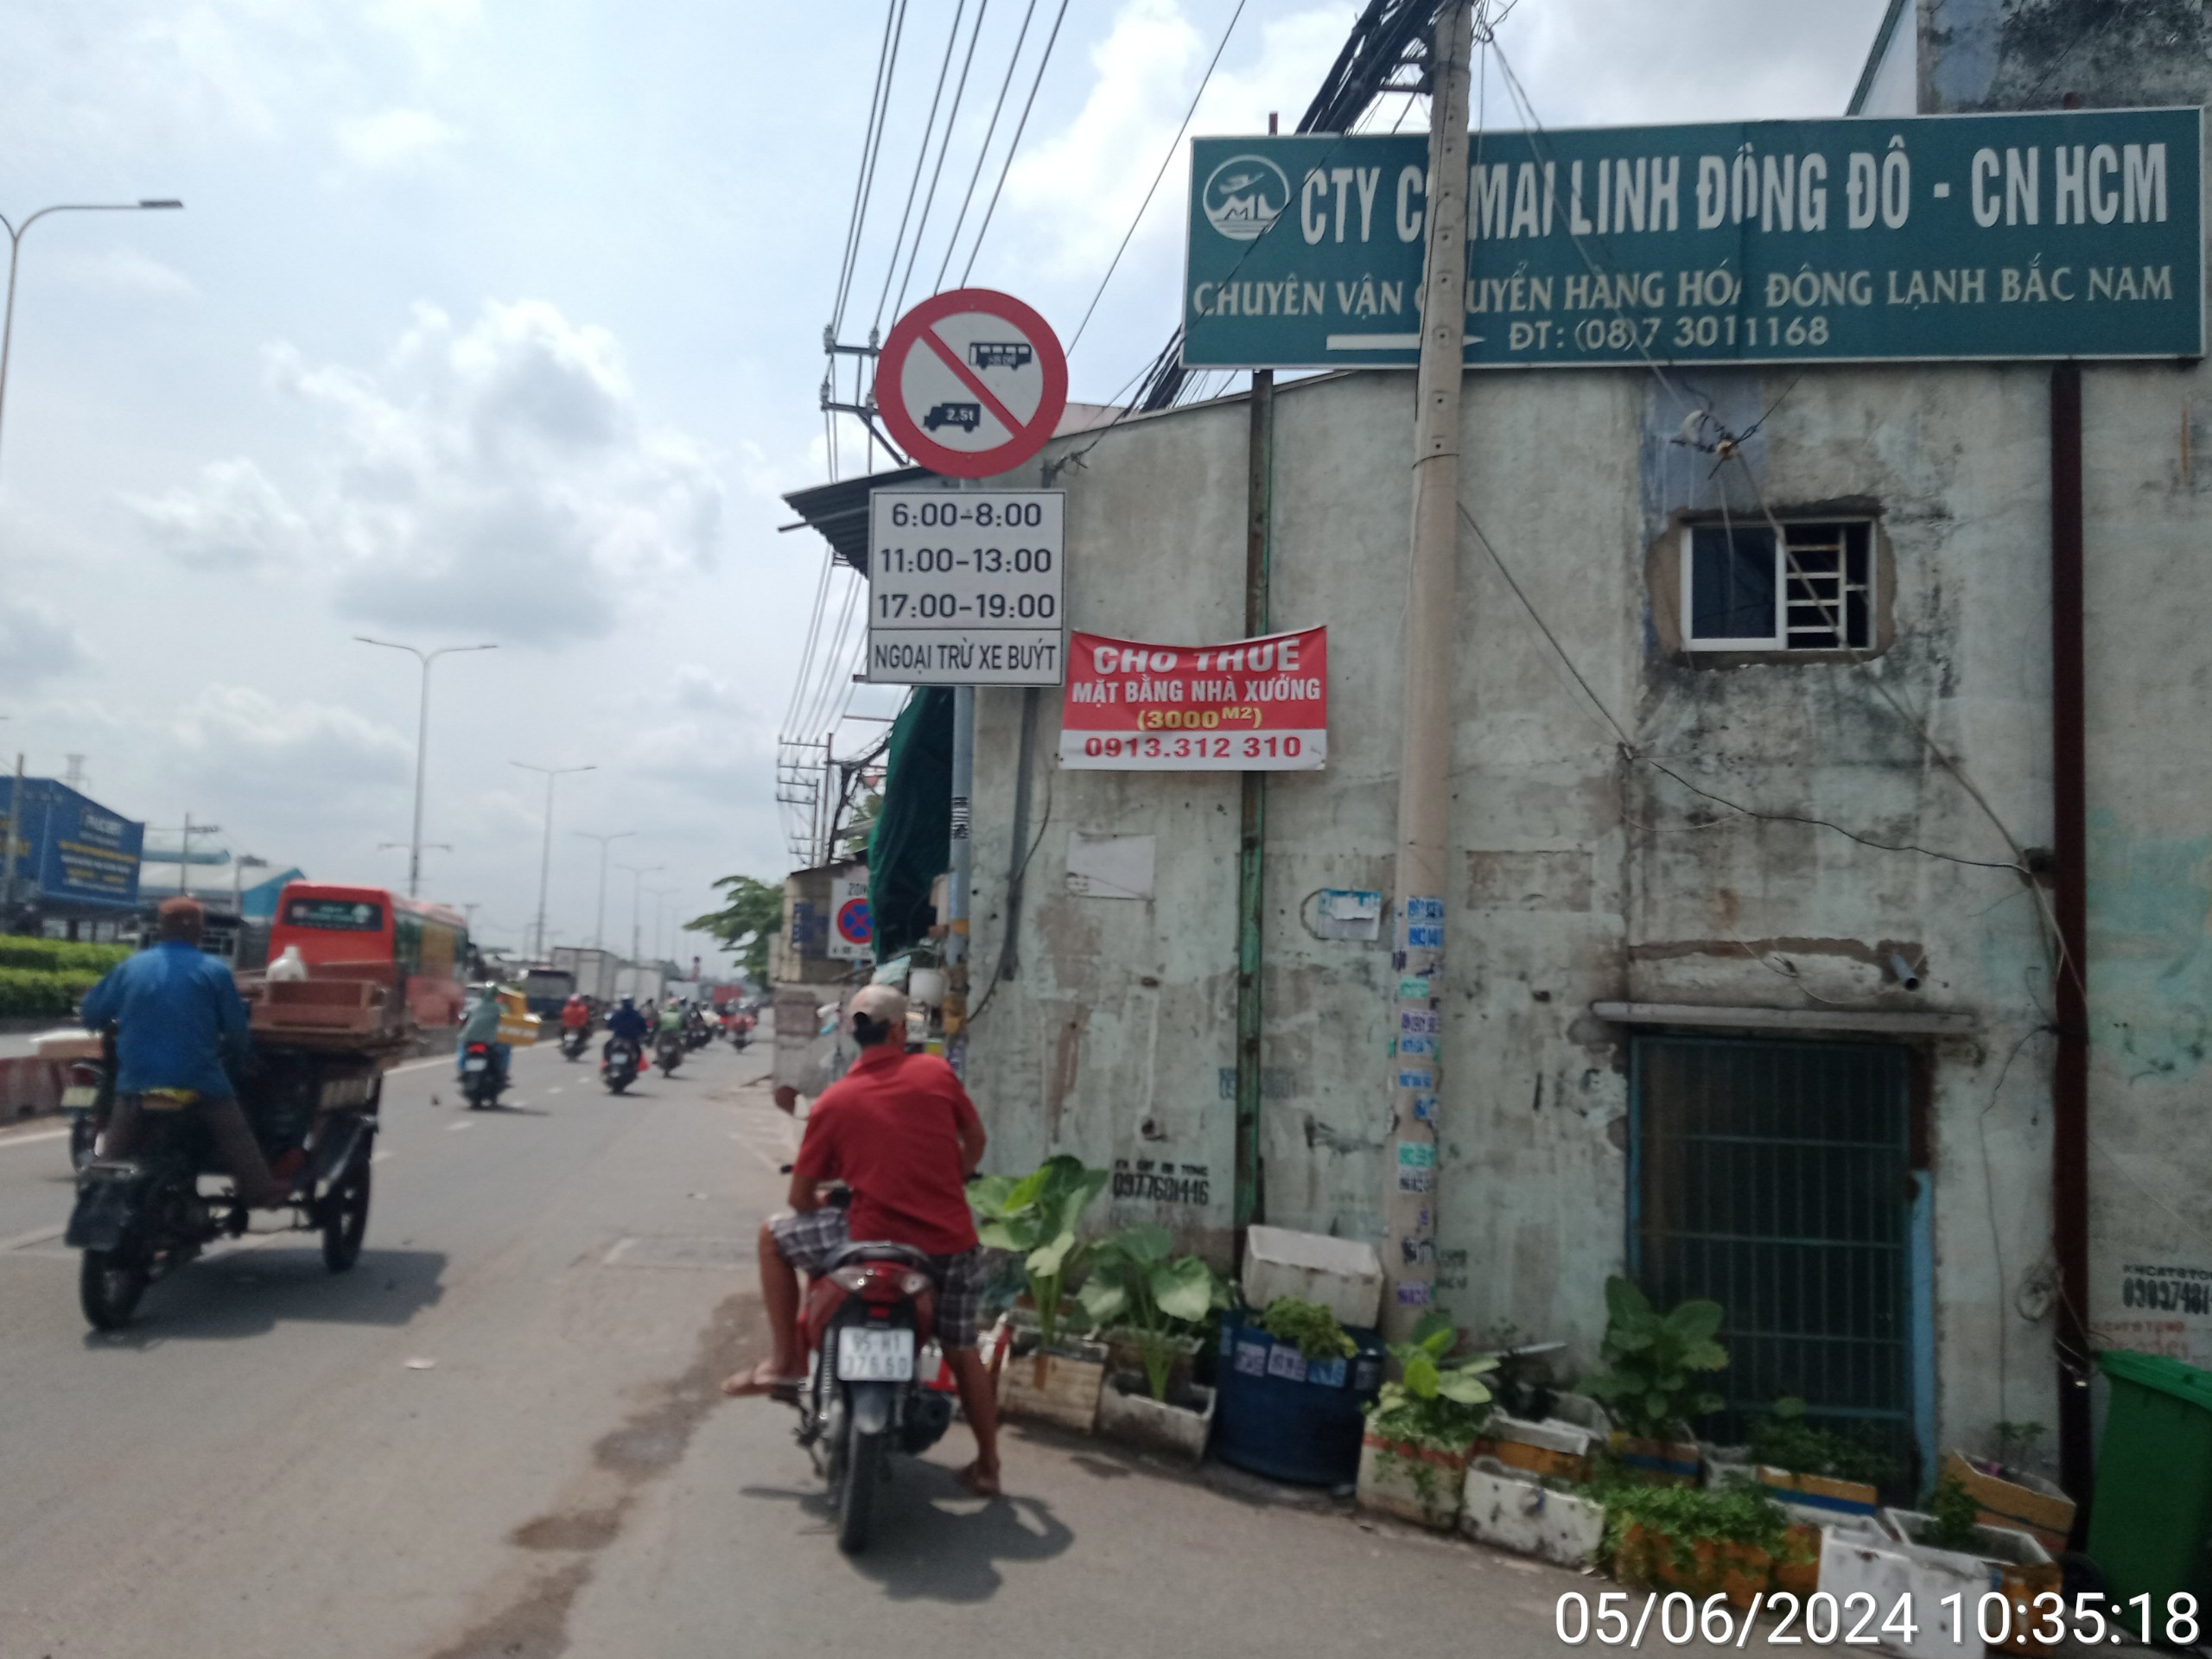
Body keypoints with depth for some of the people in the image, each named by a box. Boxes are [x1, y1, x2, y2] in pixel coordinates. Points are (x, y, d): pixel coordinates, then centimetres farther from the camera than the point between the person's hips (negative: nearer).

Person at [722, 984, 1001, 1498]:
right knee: (963, 1352, 24)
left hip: (874, 1242, -2)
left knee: (774, 1233, 19)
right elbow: (976, 1144, 15)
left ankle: (786, 1362, 19)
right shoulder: (936, 1072, 1)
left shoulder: (833, 1101, -3)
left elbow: (801, 1199, 3)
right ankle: (987, 1465, 29)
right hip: (952, 1241, 3)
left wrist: (820, 1199, 27)